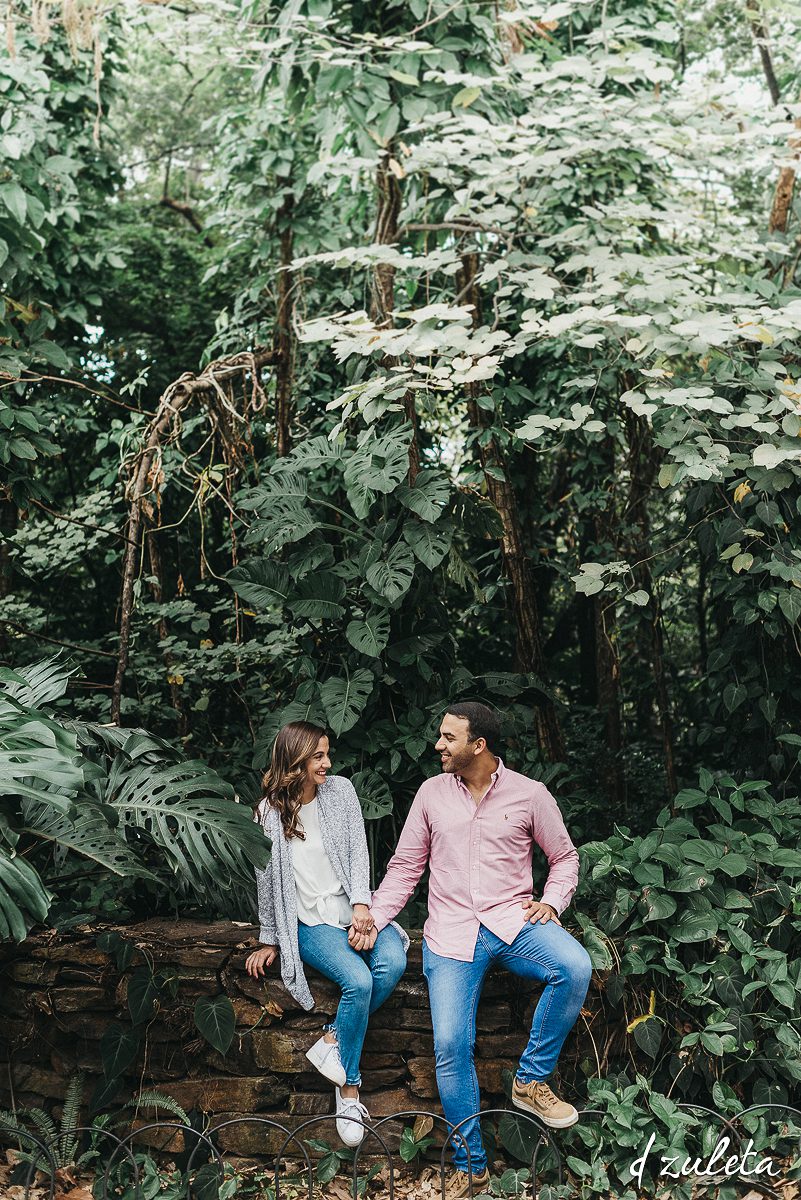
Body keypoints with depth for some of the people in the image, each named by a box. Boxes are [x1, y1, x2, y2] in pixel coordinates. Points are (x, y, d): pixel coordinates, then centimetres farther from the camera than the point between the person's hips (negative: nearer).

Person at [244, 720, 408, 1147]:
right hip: (312, 922, -3)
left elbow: (358, 852, 1)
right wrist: (270, 941, 11)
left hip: (354, 908, 3)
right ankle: (348, 1092, -10)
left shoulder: (340, 790, 4)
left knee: (393, 962, -28)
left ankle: (332, 1042, -9)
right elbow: (267, 880, 6)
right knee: (359, 980, -28)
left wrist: (362, 907, -12)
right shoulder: (269, 813, -2)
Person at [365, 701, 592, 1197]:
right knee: (451, 1046, -13)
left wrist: (551, 902, -5)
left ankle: (531, 1081, -10)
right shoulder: (432, 793, 8)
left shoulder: (529, 794, 3)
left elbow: (564, 857, 13)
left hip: (512, 920, -1)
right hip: (451, 935, 1)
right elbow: (405, 867, 11)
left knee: (575, 967, -30)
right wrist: (373, 919, 0)